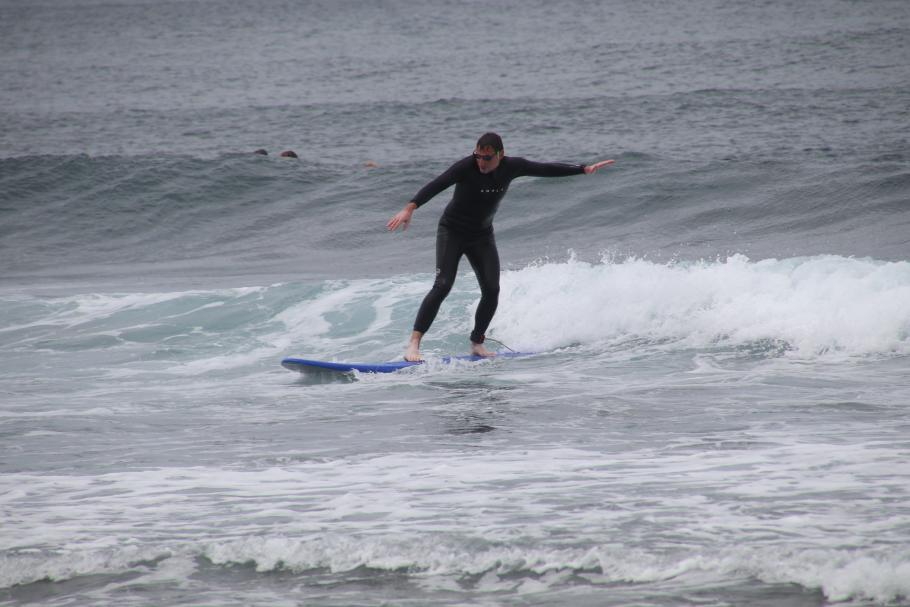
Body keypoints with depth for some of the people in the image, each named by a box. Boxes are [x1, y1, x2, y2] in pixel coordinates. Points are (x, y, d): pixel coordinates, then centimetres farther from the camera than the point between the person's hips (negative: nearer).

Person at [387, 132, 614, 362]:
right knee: (443, 285, -19)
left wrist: (584, 169, 2)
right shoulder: (466, 167, -26)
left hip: (482, 236, 5)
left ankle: (477, 343, 10)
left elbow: (547, 169, 1)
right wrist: (409, 209, -50)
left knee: (491, 290, -6)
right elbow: (435, 186, -37)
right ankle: (414, 343, -22)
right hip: (452, 232, -5)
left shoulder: (512, 166, -10)